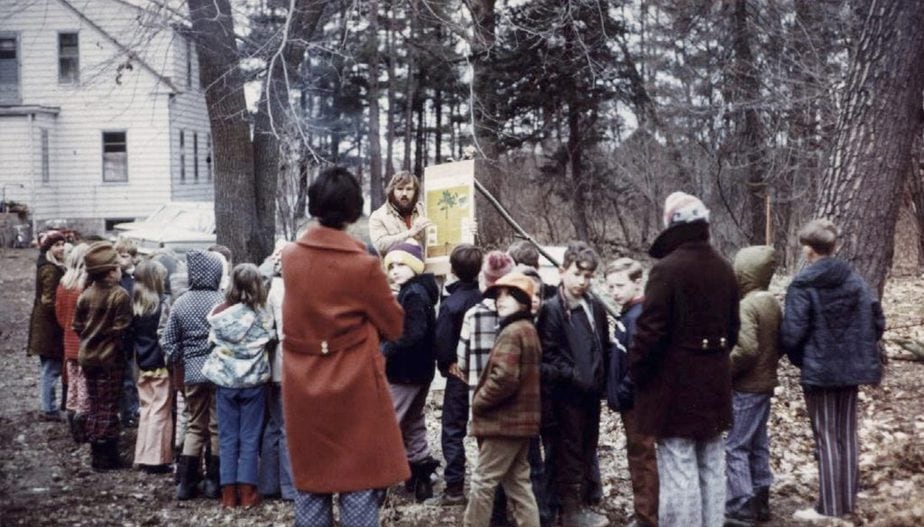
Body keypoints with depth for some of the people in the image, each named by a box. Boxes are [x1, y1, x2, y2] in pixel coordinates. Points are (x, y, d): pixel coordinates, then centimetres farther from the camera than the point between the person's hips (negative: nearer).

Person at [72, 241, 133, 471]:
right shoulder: (120, 295, -17)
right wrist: (121, 350, -4)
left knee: (94, 405, 15)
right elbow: (120, 329, -19)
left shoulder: (85, 295, 2)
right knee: (108, 406, 2)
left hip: (88, 355, 6)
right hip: (110, 357, -6)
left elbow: (77, 326, 6)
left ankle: (96, 453, 21)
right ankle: (106, 457, 5)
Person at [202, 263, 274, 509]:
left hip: (225, 380, 1)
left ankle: (229, 493, 11)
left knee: (227, 437, 9)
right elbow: (270, 339, -1)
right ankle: (247, 492, 9)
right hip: (254, 380, -1)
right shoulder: (262, 314, -11)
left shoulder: (219, 313, -7)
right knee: (250, 437, 7)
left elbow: (213, 341, 3)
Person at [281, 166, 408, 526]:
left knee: (310, 484, 12)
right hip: (354, 389, -4)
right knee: (359, 484, 2)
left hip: (303, 389, 4)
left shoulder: (289, 257, 0)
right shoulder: (363, 264, -14)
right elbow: (394, 326, -3)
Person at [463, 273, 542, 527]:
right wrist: (484, 400, 15)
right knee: (518, 482, 13)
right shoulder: (529, 330, 15)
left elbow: (504, 378, -26)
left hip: (504, 420, -10)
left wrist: (478, 402, -11)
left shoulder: (511, 332, -16)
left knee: (483, 480, -1)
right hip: (521, 418, 10)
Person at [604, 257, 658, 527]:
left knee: (642, 457, -1)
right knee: (641, 457, 17)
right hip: (636, 398, 10)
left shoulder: (637, 316, -20)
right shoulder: (631, 313, 10)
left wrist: (622, 393, -16)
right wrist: (619, 392, 11)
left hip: (636, 399, -10)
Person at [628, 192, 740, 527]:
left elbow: (650, 330, -18)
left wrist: (636, 371, -5)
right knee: (711, 467, 14)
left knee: (679, 469, -3)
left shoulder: (667, 269, -16)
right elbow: (732, 328, 15)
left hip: (675, 383, -8)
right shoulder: (724, 269, 9)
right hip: (714, 381, 8)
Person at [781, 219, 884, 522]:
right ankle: (848, 500, 21)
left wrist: (798, 359, 3)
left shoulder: (802, 285, -13)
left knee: (826, 438, 2)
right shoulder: (854, 280, 2)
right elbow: (877, 321, 2)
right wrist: (859, 350, 15)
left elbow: (792, 334, -17)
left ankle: (829, 507, 5)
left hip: (818, 371, -5)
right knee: (847, 436, 14)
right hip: (851, 369, 5)